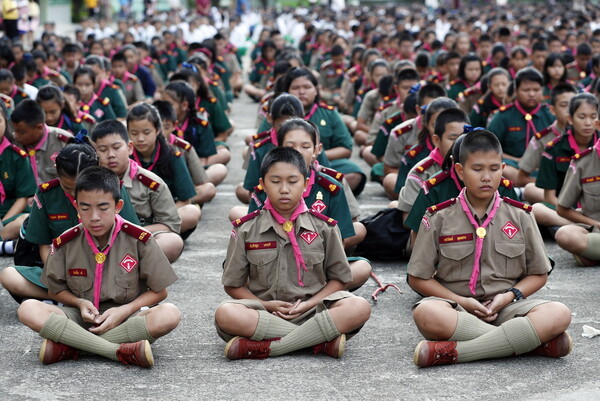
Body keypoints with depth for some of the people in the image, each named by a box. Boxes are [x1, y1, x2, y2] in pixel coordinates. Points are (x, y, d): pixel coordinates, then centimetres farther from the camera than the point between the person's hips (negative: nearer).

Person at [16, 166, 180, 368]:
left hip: (127, 319, -1)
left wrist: (125, 310, -16)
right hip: (82, 319, 1)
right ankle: (121, 351, -30)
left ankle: (69, 347, -26)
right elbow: (55, 290, 10)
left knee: (170, 314, -33)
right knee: (28, 309, -25)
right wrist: (80, 303, -11)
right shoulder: (65, 243, -2)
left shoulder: (139, 239, -8)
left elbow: (159, 291, -2)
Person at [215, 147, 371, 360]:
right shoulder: (246, 230, 4)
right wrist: (266, 305, -10)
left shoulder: (323, 228, 6)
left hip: (313, 310, 1)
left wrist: (310, 304, -9)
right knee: (226, 314, -33)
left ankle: (264, 348, -28)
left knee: (359, 308, -28)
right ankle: (321, 340, -29)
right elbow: (233, 285, 7)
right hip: (265, 311, 0)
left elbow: (338, 279, 9)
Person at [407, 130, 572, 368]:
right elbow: (418, 278, 4)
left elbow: (538, 274, 12)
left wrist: (510, 296, -8)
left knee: (559, 314, -28)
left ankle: (454, 351, -33)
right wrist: (461, 302, -9)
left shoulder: (519, 217, 9)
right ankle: (533, 342, -31)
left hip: (505, 306, 2)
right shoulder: (438, 218, 4)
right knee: (426, 313, -38)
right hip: (457, 306, -1)